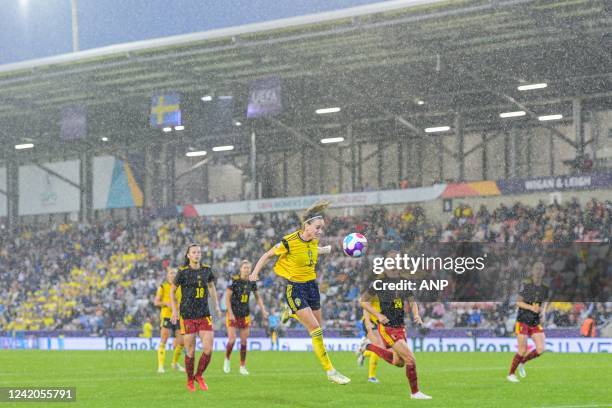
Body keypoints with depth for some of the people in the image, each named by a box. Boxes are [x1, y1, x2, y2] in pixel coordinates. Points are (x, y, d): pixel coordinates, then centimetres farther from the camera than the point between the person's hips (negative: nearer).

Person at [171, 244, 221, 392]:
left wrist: (216, 305, 14)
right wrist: (174, 310, -1)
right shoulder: (183, 271, -6)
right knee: (190, 352, -1)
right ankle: (190, 381, 20)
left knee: (208, 349, -6)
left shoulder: (206, 269, 4)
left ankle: (199, 376, 18)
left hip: (204, 315, 3)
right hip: (187, 316, -3)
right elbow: (172, 290, 5)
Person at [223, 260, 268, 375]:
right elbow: (227, 297, -12)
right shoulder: (234, 280, -13)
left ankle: (243, 367, 11)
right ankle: (227, 360, 14)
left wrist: (263, 310, 2)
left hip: (245, 315, 4)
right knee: (232, 340, -12)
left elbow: (257, 297, 13)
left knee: (244, 341, 3)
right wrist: (230, 313, -16)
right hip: (233, 315, -4)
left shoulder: (252, 282, 0)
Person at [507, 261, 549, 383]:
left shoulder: (545, 288, 3)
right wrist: (531, 307, -22)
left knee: (541, 348, -7)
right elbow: (518, 302, -8)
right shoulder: (526, 284, -11)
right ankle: (511, 374, 11)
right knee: (523, 350, -8)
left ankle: (522, 363, 19)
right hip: (523, 321, -5)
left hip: (536, 323, 5)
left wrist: (543, 313, -1)